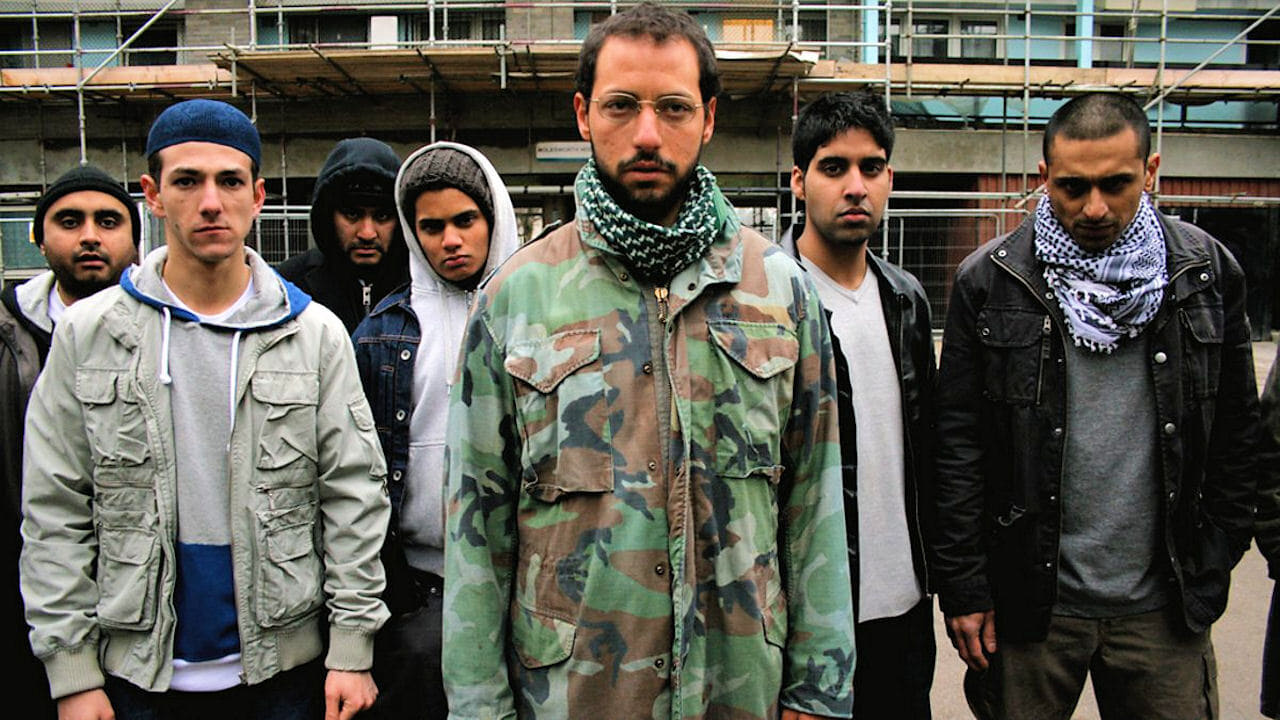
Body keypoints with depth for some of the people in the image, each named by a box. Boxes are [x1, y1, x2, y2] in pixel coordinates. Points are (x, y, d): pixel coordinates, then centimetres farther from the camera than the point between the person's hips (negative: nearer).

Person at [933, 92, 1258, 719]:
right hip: (1030, 600, -1)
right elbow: (957, 444, -4)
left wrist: (1216, 560, 7)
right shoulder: (988, 281, -5)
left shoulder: (1207, 271, 2)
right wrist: (963, 588, -5)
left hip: (1163, 606, 2)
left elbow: (1237, 428, 9)